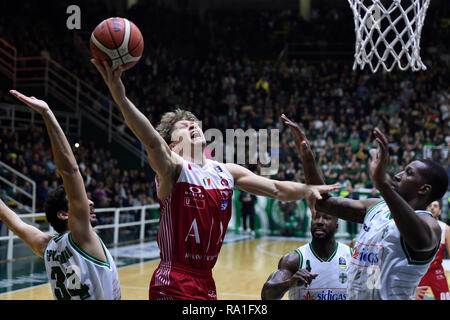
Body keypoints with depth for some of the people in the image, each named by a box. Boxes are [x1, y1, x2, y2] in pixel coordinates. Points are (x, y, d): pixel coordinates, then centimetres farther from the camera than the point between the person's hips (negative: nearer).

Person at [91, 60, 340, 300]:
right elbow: (152, 141, -31)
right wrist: (120, 98, -47)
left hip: (207, 283, 7)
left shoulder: (226, 172, 8)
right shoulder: (172, 168, -10)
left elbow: (276, 189, 12)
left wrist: (308, 189, -6)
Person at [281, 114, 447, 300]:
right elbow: (323, 202, 11)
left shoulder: (427, 223, -16)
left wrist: (382, 182, -49)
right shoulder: (376, 207, 7)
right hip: (353, 296, 7)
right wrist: (306, 155, 0)